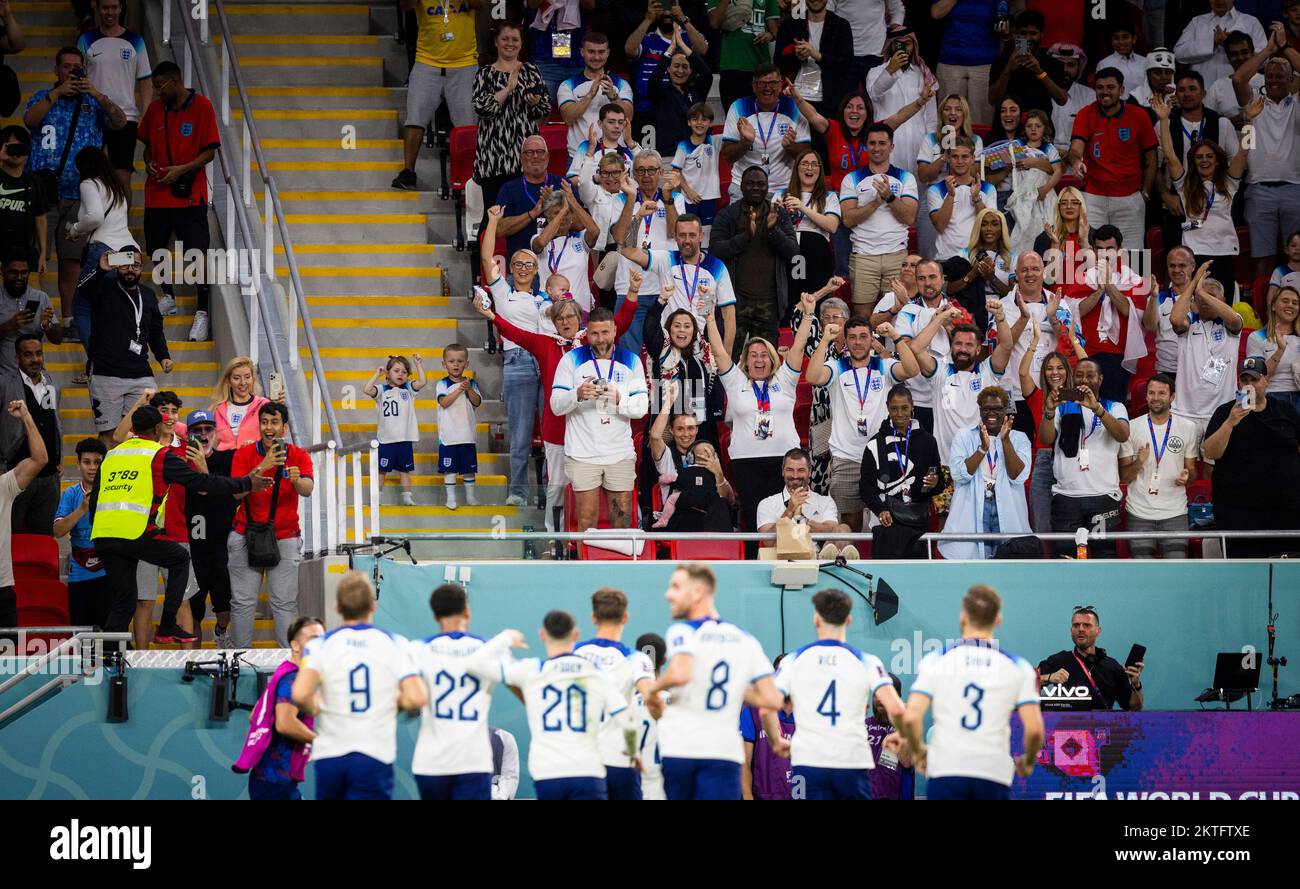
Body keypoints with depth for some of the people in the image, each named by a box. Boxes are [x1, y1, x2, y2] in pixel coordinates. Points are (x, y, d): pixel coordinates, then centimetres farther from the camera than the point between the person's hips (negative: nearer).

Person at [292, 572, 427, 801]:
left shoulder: (320, 645, -1)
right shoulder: (394, 644, 0)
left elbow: (300, 694, -18)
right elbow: (416, 698, -11)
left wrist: (314, 709, 5)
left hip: (330, 756, 2)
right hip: (375, 755, -2)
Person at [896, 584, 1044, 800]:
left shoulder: (935, 660, 2)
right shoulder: (1018, 667, 4)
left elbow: (910, 717, -7)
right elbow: (1034, 729, -3)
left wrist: (917, 750, 13)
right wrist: (1028, 762, 16)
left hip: (946, 770, -1)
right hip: (994, 773, 1)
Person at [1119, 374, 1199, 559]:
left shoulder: (1187, 427, 6)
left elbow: (1192, 470, 14)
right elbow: (1124, 477, 4)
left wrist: (1186, 476, -10)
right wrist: (1139, 462, -17)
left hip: (1175, 514, 0)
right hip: (1139, 514, 0)